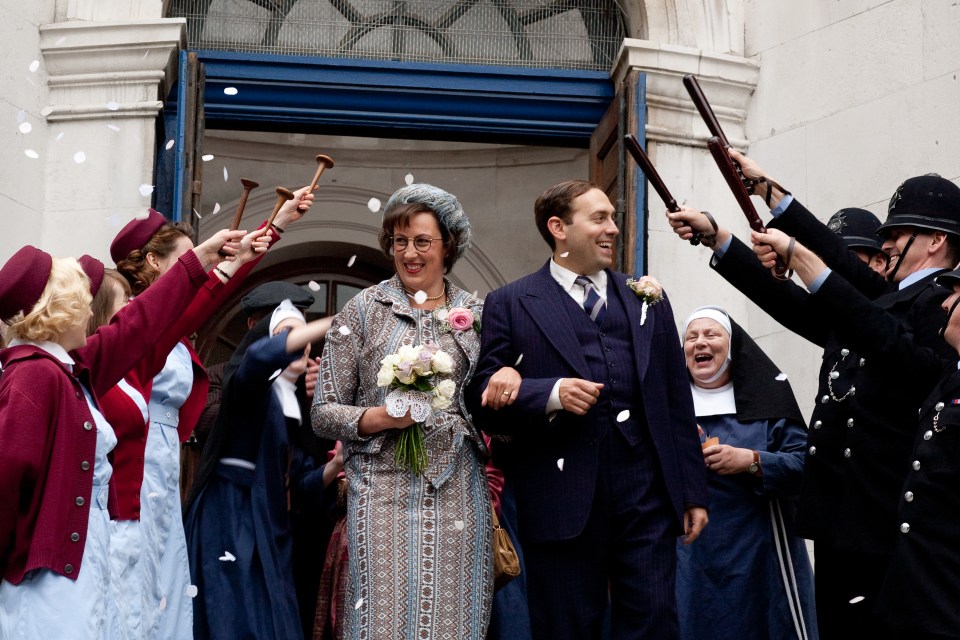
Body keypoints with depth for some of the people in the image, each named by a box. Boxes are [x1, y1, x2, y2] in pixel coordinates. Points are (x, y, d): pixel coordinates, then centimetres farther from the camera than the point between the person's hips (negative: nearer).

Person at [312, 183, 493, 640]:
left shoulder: (476, 314, 10)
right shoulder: (363, 310, 4)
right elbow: (323, 413, 3)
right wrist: (377, 418, -14)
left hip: (458, 494, 2)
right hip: (385, 493, -2)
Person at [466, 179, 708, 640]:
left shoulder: (648, 300, 16)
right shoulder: (510, 304, 5)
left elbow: (677, 403, 15)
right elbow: (484, 399, -2)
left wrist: (693, 492, 11)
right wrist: (551, 394, -18)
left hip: (646, 496, 3)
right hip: (562, 503, -2)